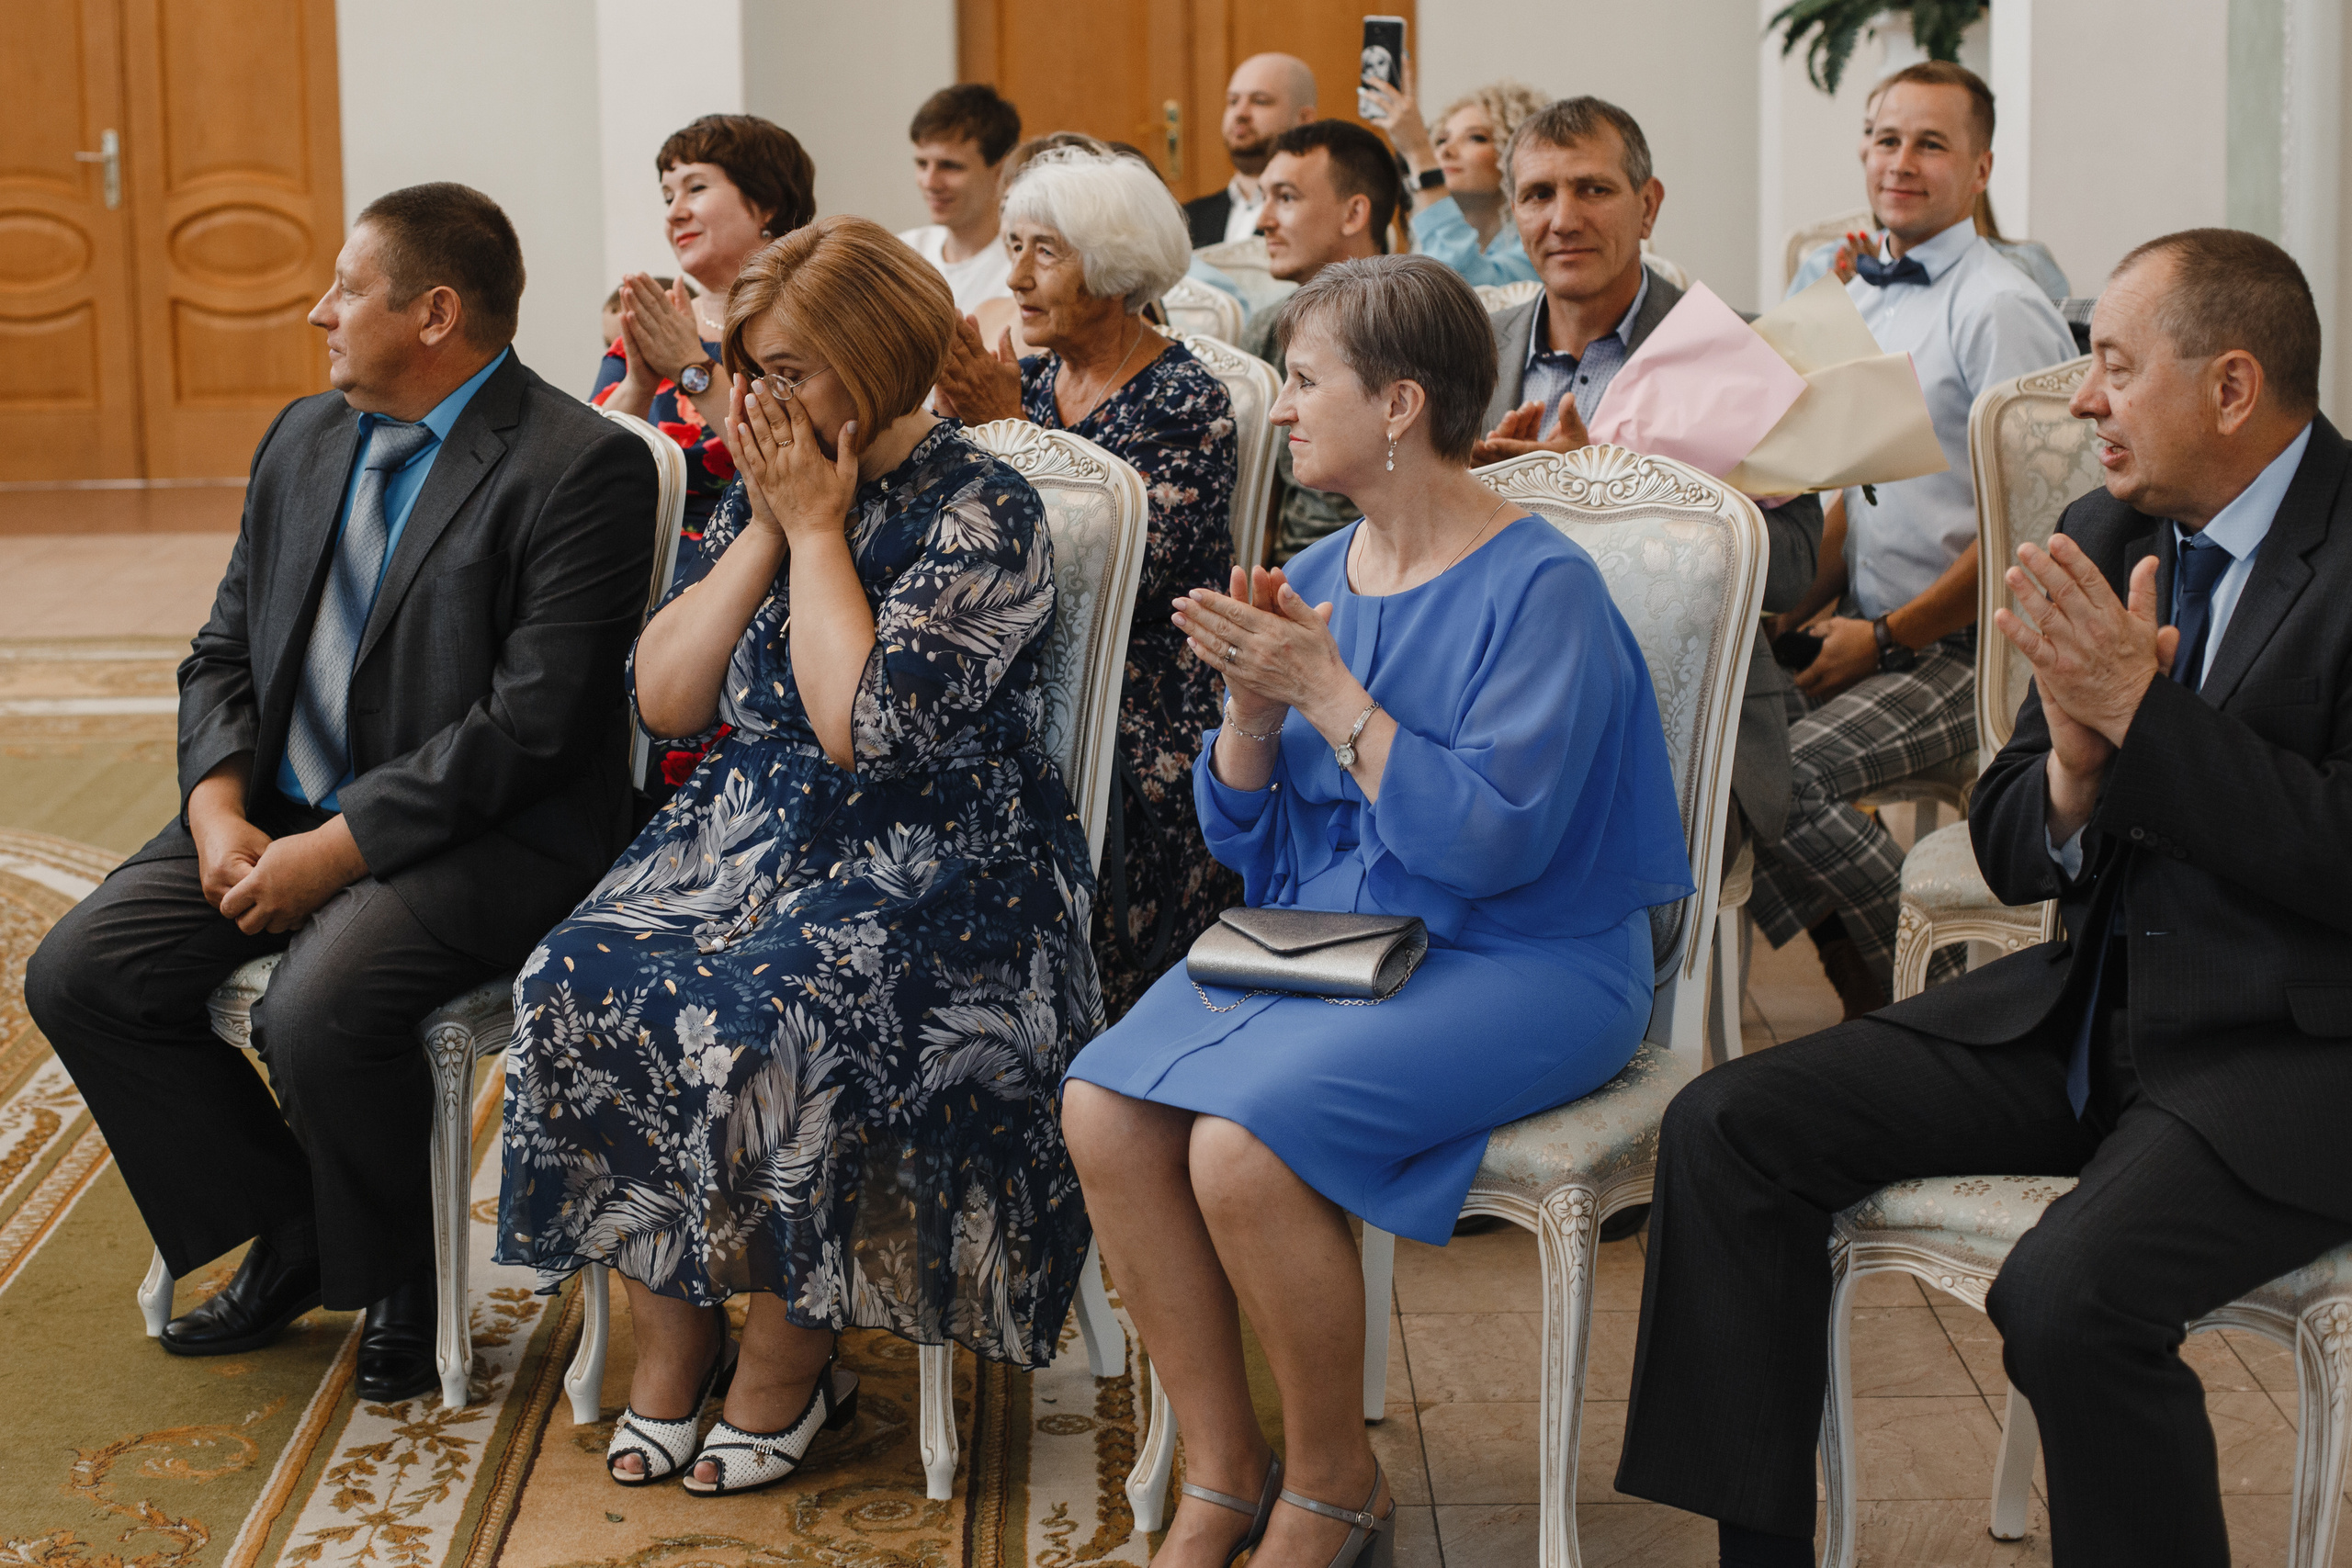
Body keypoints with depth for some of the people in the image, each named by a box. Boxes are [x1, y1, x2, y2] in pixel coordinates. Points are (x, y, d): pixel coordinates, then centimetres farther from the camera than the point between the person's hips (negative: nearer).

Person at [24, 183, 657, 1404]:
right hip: (282, 812, 8)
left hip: (484, 834, -8)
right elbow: (226, 649, 14)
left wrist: (336, 849, -20)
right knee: (76, 975, -8)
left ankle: (399, 1277, -1)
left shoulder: (584, 466, -13)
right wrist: (217, 809, -6)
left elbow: (532, 722, -20)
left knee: (317, 1013, -32)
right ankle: (289, 1237, 10)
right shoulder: (304, 438, 13)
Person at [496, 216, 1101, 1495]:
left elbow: (865, 725, -19)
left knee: (765, 1027, -32)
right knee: (581, 990, -21)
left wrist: (818, 528, -11)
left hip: (928, 872, -6)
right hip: (746, 836, 6)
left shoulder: (984, 513, -9)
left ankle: (785, 1363, -10)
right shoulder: (762, 493, 12)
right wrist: (767, 527, -1)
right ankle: (669, 1339, -8)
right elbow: (663, 699, 5)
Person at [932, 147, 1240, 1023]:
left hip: (1140, 714, -6)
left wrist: (1011, 427, -15)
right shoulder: (1030, 381, 15)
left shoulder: (1186, 401, -5)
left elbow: (1139, 562, -18)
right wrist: (960, 420, -5)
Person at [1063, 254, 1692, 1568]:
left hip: (1515, 965, -7)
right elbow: (1245, 838, 13)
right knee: (1102, 1109, -17)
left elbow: (1490, 840, -22)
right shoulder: (1320, 575, 10)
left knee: (1241, 1145, -28)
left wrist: (1326, 687, -19)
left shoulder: (1541, 586, -12)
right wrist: (1251, 706, -7)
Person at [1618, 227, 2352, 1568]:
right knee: (1730, 1130, -5)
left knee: (2068, 1295, -33)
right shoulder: (2106, 535, 8)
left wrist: (2139, 712, -21)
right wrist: (2078, 767, -13)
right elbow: (2010, 855, 9)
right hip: (2095, 1004, 7)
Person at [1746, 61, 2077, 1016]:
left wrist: (1886, 638, -14)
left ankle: (1905, 986, -4)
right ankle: (1866, 972, -2)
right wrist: (1792, 611, 5)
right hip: (1864, 626, 8)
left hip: (1962, 650, -8)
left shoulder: (2001, 310, -10)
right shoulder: (1862, 297, 16)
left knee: (1776, 776, -27)